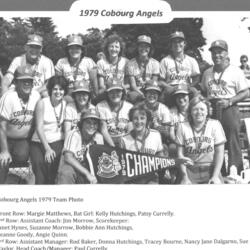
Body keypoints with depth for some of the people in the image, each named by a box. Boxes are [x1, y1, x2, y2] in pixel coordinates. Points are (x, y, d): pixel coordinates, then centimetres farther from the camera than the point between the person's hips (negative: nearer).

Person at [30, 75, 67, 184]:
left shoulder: (65, 104, 5)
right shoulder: (42, 103, -4)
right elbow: (39, 127, -8)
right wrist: (47, 148, -15)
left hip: (57, 141, 1)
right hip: (39, 141, -1)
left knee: (53, 162, -21)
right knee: (39, 163, -23)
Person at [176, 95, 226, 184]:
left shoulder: (215, 125, 0)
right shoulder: (182, 126, 2)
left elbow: (220, 152, -1)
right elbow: (180, 153, 1)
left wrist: (215, 176, -7)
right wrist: (185, 177, -5)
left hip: (211, 170, 0)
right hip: (190, 171, 0)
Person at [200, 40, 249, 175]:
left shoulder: (235, 71, -1)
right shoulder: (207, 73, 14)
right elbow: (203, 92, 23)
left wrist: (229, 101, -15)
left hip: (229, 109, -4)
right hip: (211, 110, 5)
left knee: (233, 142, -5)